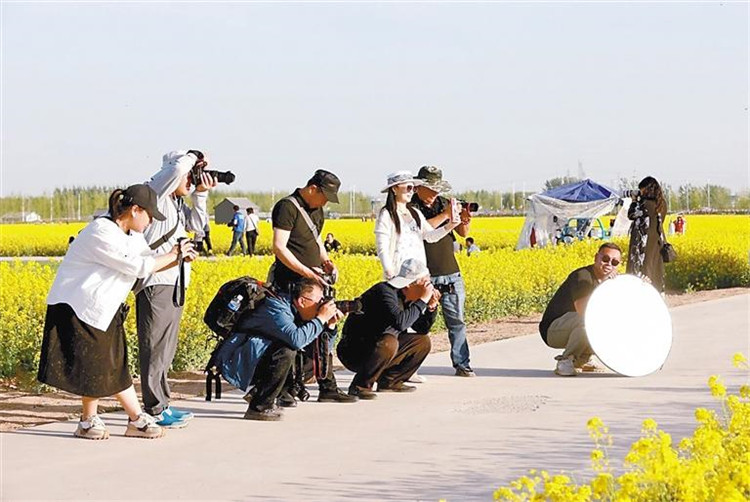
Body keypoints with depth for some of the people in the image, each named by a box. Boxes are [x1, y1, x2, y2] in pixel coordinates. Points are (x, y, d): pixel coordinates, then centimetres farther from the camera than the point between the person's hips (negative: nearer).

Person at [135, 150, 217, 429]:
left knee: (166, 348, 12)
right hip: (155, 282, -10)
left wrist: (200, 197, 7)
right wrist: (195, 156, -4)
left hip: (175, 283, 10)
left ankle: (161, 404, 16)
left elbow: (198, 228, 14)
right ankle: (155, 410, -7)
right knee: (154, 347, -8)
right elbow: (176, 167, -23)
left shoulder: (179, 204, 19)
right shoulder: (155, 194, -8)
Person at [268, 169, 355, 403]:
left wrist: (326, 260, 11)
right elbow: (279, 247, -18)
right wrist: (306, 272, -23)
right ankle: (281, 390, -4)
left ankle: (328, 388, 17)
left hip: (313, 281, 9)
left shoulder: (316, 209, 17)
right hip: (291, 282, -9)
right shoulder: (287, 207, -12)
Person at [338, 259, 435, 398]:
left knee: (423, 341, 10)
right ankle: (360, 386, -21)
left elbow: (423, 329, 13)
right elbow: (399, 321, -38)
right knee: (388, 342, -38)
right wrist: (422, 301, -26)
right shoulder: (385, 291, -22)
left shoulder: (407, 297, 5)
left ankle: (390, 382, 10)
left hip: (381, 349, 9)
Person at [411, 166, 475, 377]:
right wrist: (445, 215, -21)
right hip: (425, 276, -5)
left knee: (456, 320, 8)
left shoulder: (445, 203, 12)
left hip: (450, 273, 5)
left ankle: (462, 364, 15)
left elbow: (463, 233, 14)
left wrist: (465, 221, -8)